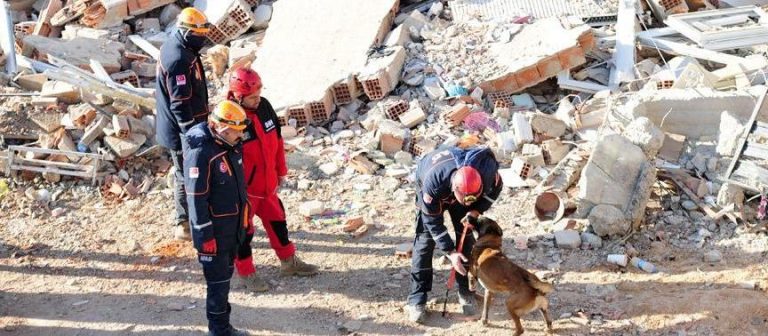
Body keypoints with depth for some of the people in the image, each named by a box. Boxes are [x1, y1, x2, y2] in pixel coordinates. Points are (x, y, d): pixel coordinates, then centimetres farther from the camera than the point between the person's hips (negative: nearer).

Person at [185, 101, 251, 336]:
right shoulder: (201, 153, -24)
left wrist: (246, 218, 20)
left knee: (226, 274, 18)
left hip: (234, 226, 9)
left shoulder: (232, 146, 3)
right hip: (215, 229, -9)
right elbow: (196, 199, -22)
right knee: (218, 281, 2)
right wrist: (205, 236, -20)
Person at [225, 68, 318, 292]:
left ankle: (289, 262, 39)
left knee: (277, 220, 21)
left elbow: (276, 139, 8)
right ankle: (245, 274, 27)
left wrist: (281, 170, 14)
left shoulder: (264, 106, -5)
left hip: (268, 183, 7)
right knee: (243, 230, 10)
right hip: (244, 189, -7)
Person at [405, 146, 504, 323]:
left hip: (461, 187, 3)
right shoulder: (433, 181, -46)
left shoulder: (487, 170, -38)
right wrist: (450, 252, -32)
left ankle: (466, 293, 12)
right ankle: (417, 300, -5)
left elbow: (495, 189, -12)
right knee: (425, 239, -11)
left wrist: (476, 211, -25)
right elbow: (433, 221, -31)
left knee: (466, 237, -3)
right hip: (432, 194, -3)